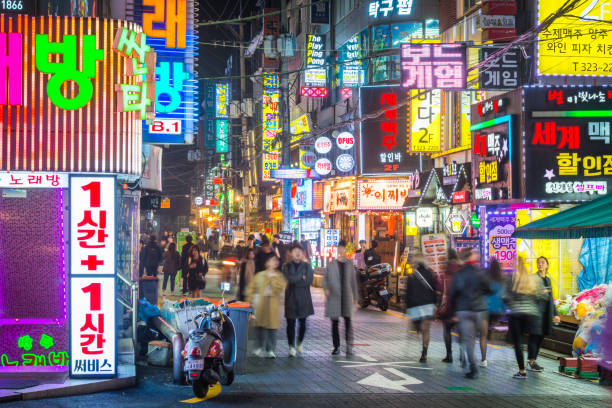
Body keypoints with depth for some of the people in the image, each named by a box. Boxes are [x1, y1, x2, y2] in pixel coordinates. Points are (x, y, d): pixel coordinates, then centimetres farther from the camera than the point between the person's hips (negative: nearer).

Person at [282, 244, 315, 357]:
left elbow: (309, 280, -7)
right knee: (290, 323, -4)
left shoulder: (307, 266, 7)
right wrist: (301, 277, -10)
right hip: (291, 297, -1)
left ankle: (300, 343, 26)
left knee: (302, 322, 6)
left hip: (303, 298, 1)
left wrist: (294, 280, -10)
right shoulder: (286, 266, 6)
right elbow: (288, 279, -11)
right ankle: (291, 346, 1)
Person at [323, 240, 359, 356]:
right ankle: (336, 346, 14)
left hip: (346, 296, 0)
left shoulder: (349, 264, 7)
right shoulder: (331, 264, 3)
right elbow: (325, 278, 3)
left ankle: (349, 346, -6)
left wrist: (355, 296, 12)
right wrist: (326, 289, -17)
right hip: (333, 297, 0)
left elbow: (353, 280, 11)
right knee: (334, 322, 5)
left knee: (348, 320, -9)